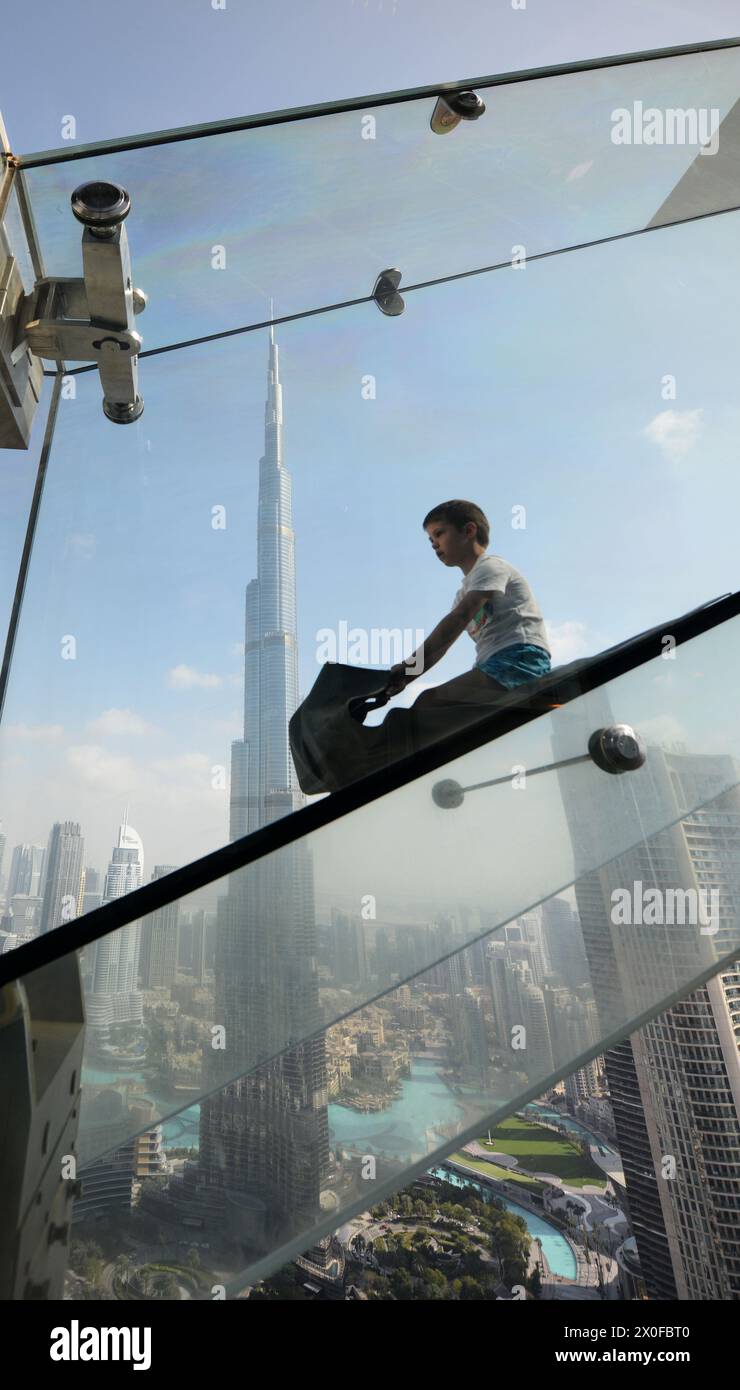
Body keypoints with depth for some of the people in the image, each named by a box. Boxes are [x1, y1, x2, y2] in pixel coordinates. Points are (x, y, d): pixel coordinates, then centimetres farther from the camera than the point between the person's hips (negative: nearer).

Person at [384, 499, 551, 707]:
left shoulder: (491, 565, 2)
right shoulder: (464, 592, 29)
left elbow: (459, 618, -13)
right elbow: (440, 643, 20)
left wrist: (410, 664, -19)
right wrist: (405, 676, 4)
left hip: (520, 660, -9)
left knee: (427, 702, -22)